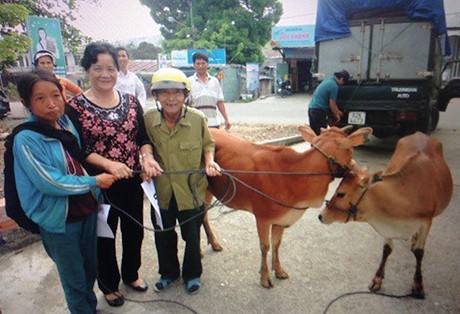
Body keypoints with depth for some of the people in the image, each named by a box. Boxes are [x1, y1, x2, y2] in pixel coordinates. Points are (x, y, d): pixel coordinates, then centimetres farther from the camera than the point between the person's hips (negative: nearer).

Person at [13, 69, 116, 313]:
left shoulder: (67, 123, 0)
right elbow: (49, 182, -23)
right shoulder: (26, 139, -20)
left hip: (87, 210, 6)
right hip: (59, 220, -6)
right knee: (74, 279, 14)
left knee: (90, 269, 24)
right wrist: (94, 181, -16)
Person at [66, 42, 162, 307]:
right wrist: (109, 164, -26)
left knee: (135, 231, 19)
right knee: (104, 236, 15)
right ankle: (110, 285, 40)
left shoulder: (131, 102, 2)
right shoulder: (75, 107, -9)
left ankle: (131, 274, 46)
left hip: (132, 182, 4)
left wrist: (147, 157, -17)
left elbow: (143, 137, 4)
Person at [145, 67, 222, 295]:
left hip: (191, 191, -2)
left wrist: (209, 162, -16)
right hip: (161, 191, 2)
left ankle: (192, 274, 44)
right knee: (163, 236, 21)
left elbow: (207, 145, 2)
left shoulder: (198, 118, -13)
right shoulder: (148, 119, -9)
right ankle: (169, 273, 48)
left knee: (192, 236, 16)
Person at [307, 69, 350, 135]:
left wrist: (337, 111, 27)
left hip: (311, 108, 9)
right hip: (319, 111, -9)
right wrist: (337, 115, 7)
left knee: (313, 132, 15)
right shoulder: (334, 86, -12)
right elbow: (332, 104, -9)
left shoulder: (328, 80, 16)